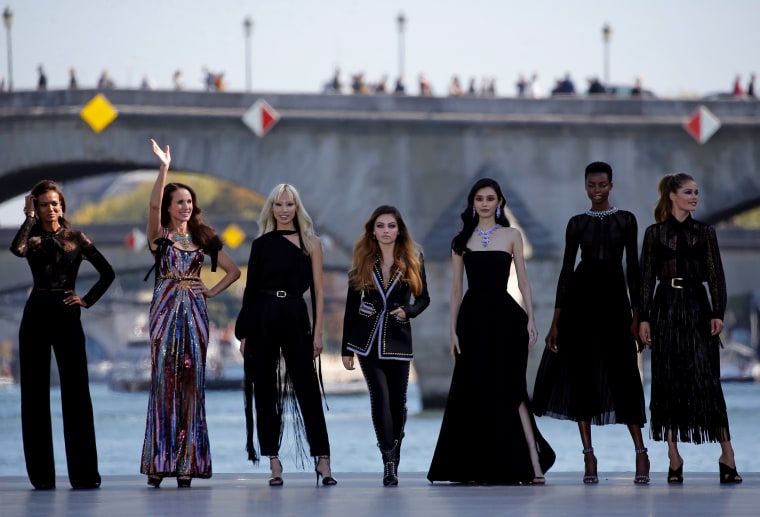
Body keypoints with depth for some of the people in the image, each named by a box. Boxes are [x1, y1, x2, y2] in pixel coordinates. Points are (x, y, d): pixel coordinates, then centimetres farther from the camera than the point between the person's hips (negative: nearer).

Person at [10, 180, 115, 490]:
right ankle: (41, 473, 4)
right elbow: (17, 249, -20)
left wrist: (88, 300, 1)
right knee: (35, 394, 0)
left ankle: (84, 473, -2)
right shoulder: (33, 239, 5)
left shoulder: (76, 239, 6)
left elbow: (107, 273, 9)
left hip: (67, 316, -1)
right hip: (36, 316, 1)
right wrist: (30, 217, -10)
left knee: (76, 393, -3)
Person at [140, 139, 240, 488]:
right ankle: (159, 462, -4)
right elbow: (153, 205, -15)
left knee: (191, 383, -1)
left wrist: (213, 291, 5)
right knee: (163, 381, -6)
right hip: (165, 311, -2)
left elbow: (233, 270, 20)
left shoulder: (203, 239, 14)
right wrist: (163, 168, -24)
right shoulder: (160, 235, 5)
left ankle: (186, 463, 0)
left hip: (194, 312, 2)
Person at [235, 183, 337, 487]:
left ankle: (322, 461, -6)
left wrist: (318, 333, -4)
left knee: (307, 389, -6)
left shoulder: (311, 243, 5)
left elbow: (318, 291, 3)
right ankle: (274, 463, 7)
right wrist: (244, 333, 4)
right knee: (265, 391, 2)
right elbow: (250, 288, 9)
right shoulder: (261, 244, 8)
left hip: (295, 318, -2)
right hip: (262, 318, 2)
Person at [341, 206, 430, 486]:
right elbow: (352, 305, 6)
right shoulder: (363, 262, 4)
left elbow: (423, 298, 9)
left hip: (398, 339, 1)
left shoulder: (413, 260, 4)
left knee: (397, 400, 3)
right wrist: (346, 348, 5)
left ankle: (393, 457, 22)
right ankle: (389, 459, -20)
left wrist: (408, 311, -14)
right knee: (380, 395, -14)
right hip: (368, 339, -1)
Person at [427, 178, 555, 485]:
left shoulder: (511, 236, 6)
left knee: (508, 390, -9)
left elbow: (523, 280, 4)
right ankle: (476, 468, 7)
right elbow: (456, 288, 10)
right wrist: (453, 330, 4)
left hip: (504, 316, -2)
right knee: (472, 392, 2)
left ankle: (534, 465, -10)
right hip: (472, 318, 2)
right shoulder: (462, 240, 10)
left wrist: (530, 318, -6)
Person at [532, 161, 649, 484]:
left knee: (623, 374, -5)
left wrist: (636, 314, -2)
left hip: (614, 298, -1)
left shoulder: (626, 220, 6)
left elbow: (633, 267, 5)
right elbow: (566, 269, 6)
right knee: (581, 373, -1)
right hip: (580, 297, 1)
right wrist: (556, 321, 1)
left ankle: (641, 454, -1)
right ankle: (589, 457, 3)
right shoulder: (577, 223, 7)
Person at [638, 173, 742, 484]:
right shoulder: (654, 233, 6)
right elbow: (647, 278, 5)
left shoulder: (704, 233, 8)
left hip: (697, 307, 0)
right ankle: (674, 457, 4)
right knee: (668, 382, 0)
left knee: (707, 380, -7)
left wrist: (718, 313, -7)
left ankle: (727, 455, -7)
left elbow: (716, 275, 4)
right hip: (666, 309, 0)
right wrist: (643, 318, -2)